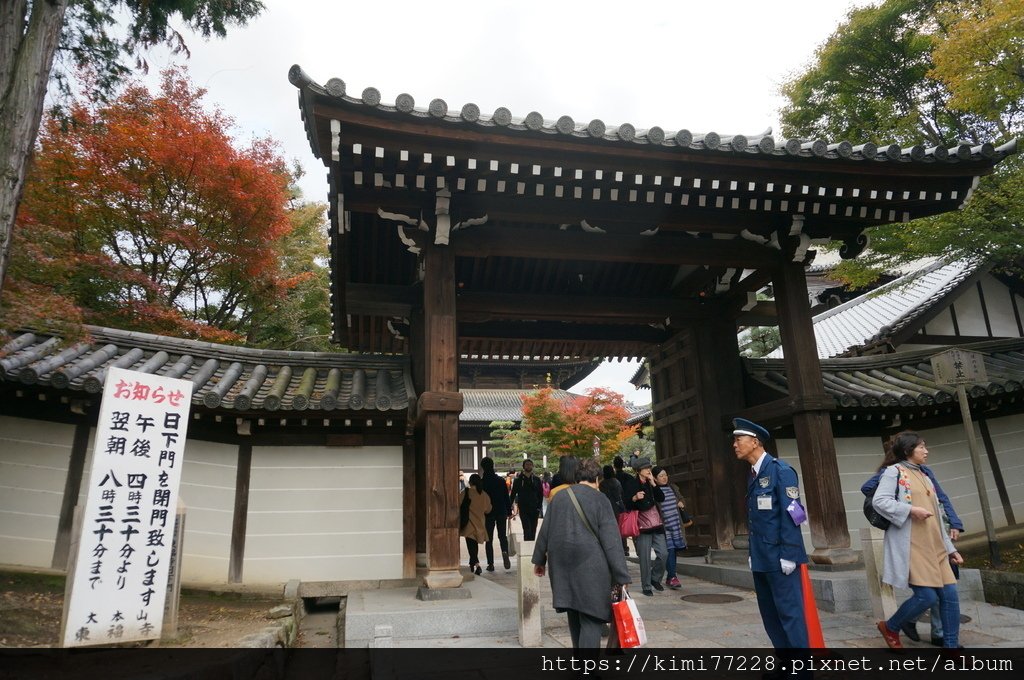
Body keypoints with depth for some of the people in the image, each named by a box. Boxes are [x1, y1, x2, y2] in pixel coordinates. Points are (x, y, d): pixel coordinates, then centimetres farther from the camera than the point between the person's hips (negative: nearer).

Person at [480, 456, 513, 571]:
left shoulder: (481, 482, -8)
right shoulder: (501, 480, -1)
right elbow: (506, 497, 3)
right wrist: (509, 511, 10)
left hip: (487, 514, -1)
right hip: (501, 512, 2)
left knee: (489, 539, 8)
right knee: (502, 535, 12)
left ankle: (490, 564, 6)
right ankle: (505, 552, -17)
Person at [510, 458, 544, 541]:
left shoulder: (536, 479, 8)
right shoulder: (518, 480, 4)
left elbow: (541, 494, 8)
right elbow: (513, 494, 5)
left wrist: (539, 506, -2)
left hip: (534, 509, 2)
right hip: (523, 509, -2)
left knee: (533, 531, 8)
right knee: (527, 530, -11)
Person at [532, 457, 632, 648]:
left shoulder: (559, 497, 7)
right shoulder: (599, 499, -8)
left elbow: (545, 531, 14)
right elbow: (611, 542, -10)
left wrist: (539, 559, 25)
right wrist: (621, 576, -7)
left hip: (562, 566, 6)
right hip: (589, 568, -5)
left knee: (574, 616, 21)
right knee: (590, 620, -2)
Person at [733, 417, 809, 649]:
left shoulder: (780, 470, -11)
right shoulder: (752, 474, 13)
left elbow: (791, 514, -15)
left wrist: (788, 554, -18)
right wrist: (753, 552, 14)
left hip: (779, 557, -8)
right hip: (761, 558, 8)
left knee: (789, 611, -3)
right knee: (769, 612, 13)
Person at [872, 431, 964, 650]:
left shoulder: (924, 477, 20)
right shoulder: (894, 471, -4)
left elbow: (936, 518, 23)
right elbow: (879, 501, -16)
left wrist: (950, 548, 21)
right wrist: (911, 510, -21)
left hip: (934, 546, 8)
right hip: (911, 546, -8)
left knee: (950, 594, 2)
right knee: (927, 595, -12)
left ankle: (951, 644, 14)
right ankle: (890, 627, 10)